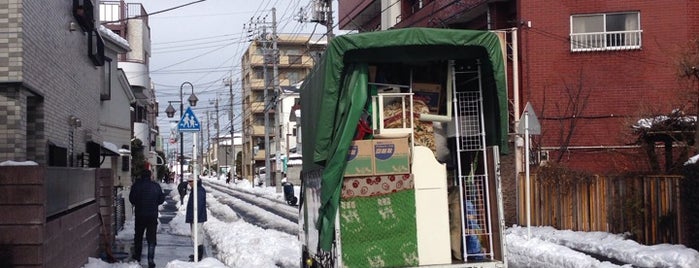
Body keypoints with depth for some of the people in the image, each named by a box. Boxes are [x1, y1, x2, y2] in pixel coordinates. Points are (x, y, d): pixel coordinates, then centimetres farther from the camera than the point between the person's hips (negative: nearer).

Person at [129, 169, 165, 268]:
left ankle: (137, 257, 29)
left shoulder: (136, 185, -6)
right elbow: (161, 199, 2)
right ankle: (150, 260, -6)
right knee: (151, 238, 2)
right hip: (152, 215, 0)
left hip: (139, 215, 1)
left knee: (138, 236, 18)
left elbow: (131, 199, -1)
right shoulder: (156, 186, -5)